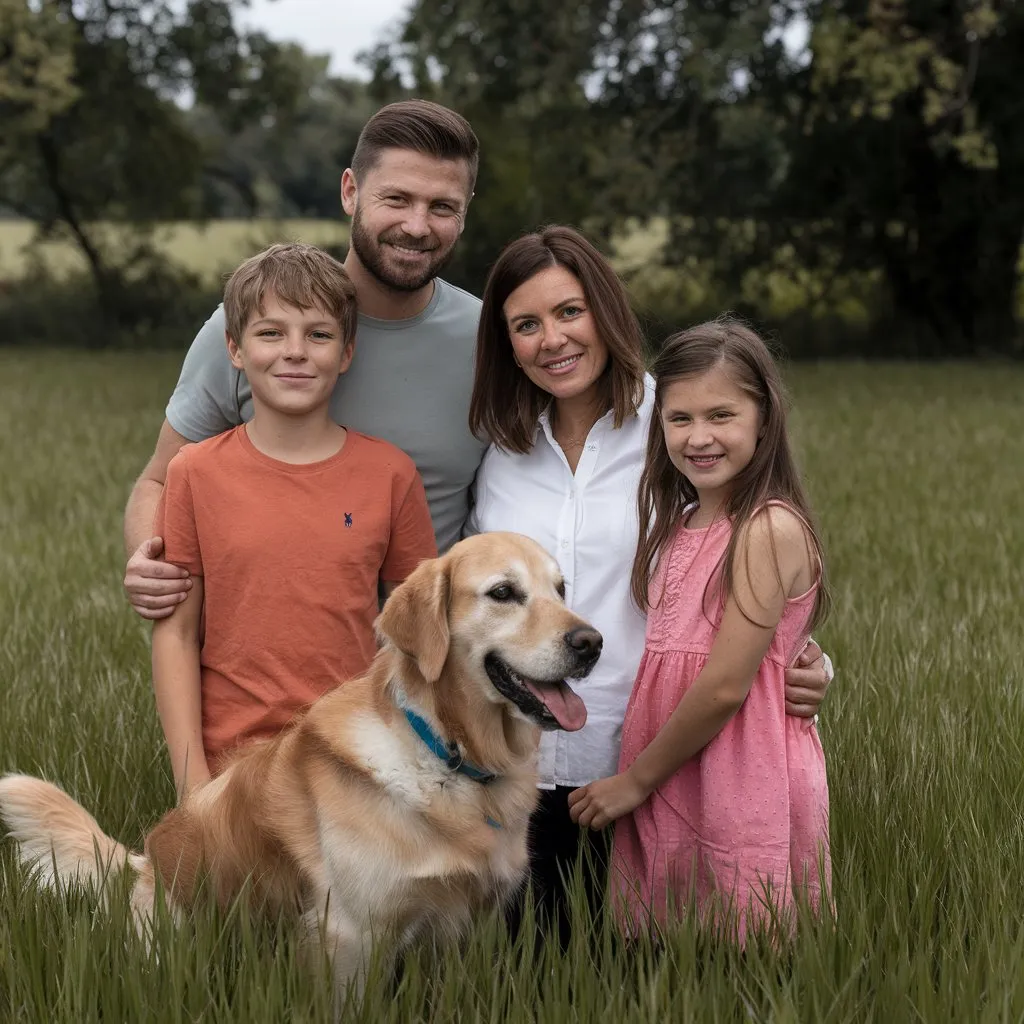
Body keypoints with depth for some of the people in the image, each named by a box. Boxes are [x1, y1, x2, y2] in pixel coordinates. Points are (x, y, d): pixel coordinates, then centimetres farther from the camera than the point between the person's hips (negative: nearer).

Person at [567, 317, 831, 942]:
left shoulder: (770, 529, -14)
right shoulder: (680, 525, 11)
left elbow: (725, 687, -17)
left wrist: (635, 780, -9)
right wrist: (636, 779, 3)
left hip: (743, 786, -7)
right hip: (666, 788, 7)